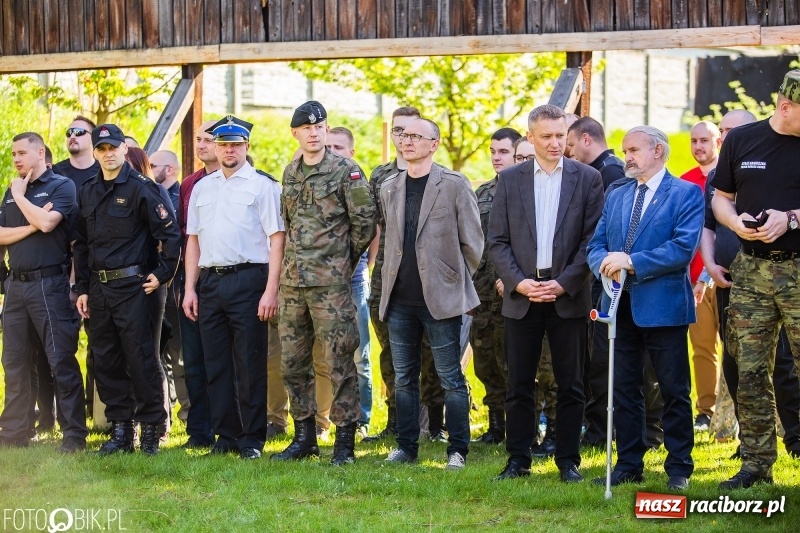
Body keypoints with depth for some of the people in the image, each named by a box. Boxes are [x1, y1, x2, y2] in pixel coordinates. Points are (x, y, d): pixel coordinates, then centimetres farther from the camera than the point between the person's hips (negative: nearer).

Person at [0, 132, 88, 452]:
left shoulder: (61, 186, -2)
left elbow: (46, 222, -19)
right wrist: (30, 228, -9)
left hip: (50, 284, -7)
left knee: (61, 360, -6)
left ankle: (74, 434, -4)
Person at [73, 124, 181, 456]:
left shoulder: (140, 188, -6)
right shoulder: (88, 193, 14)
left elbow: (170, 233, -8)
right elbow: (81, 244, 18)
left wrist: (162, 274, -10)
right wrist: (82, 288, 12)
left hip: (135, 287, -6)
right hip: (99, 289, 7)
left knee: (142, 360, -4)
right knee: (106, 362, 8)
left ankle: (151, 430, 4)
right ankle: (120, 430, 16)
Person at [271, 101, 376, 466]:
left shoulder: (346, 171, -5)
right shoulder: (290, 173, 14)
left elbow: (365, 223, -5)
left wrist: (343, 260, 3)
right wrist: (298, 258, 15)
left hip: (330, 284, -6)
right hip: (292, 281, 7)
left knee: (339, 363, -5)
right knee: (292, 363, 9)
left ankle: (345, 440, 1)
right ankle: (304, 436, 20)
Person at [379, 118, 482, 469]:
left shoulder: (454, 185, -4)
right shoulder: (390, 189, 11)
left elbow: (472, 242, 0)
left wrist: (458, 282, 5)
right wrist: (390, 285, 16)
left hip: (440, 298, -5)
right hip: (400, 300, 5)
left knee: (451, 379, -1)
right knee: (404, 378, 10)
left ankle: (458, 449, 5)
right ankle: (406, 446, 18)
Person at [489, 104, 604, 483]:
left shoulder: (588, 178, 3)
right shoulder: (510, 179, 7)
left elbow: (592, 238, -1)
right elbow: (497, 241, 5)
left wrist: (564, 283, -10)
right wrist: (518, 282, -9)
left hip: (568, 295, -1)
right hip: (521, 295, 1)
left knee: (570, 385, 3)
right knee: (519, 385, 4)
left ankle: (568, 461, 10)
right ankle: (518, 459, 11)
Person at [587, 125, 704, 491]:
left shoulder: (686, 194, -4)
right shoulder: (616, 196, 15)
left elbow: (684, 248, -16)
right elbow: (595, 244, 10)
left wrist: (632, 262, -20)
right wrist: (605, 263, -14)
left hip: (663, 306, -6)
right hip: (622, 306, 6)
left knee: (674, 391, 1)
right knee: (624, 389, 10)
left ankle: (678, 468, 10)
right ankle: (629, 464, 18)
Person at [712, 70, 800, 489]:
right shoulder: (741, 140, 8)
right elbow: (721, 197, 15)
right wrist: (736, 222, -6)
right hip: (751, 270, 3)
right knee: (751, 372, 5)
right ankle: (756, 462, 13)